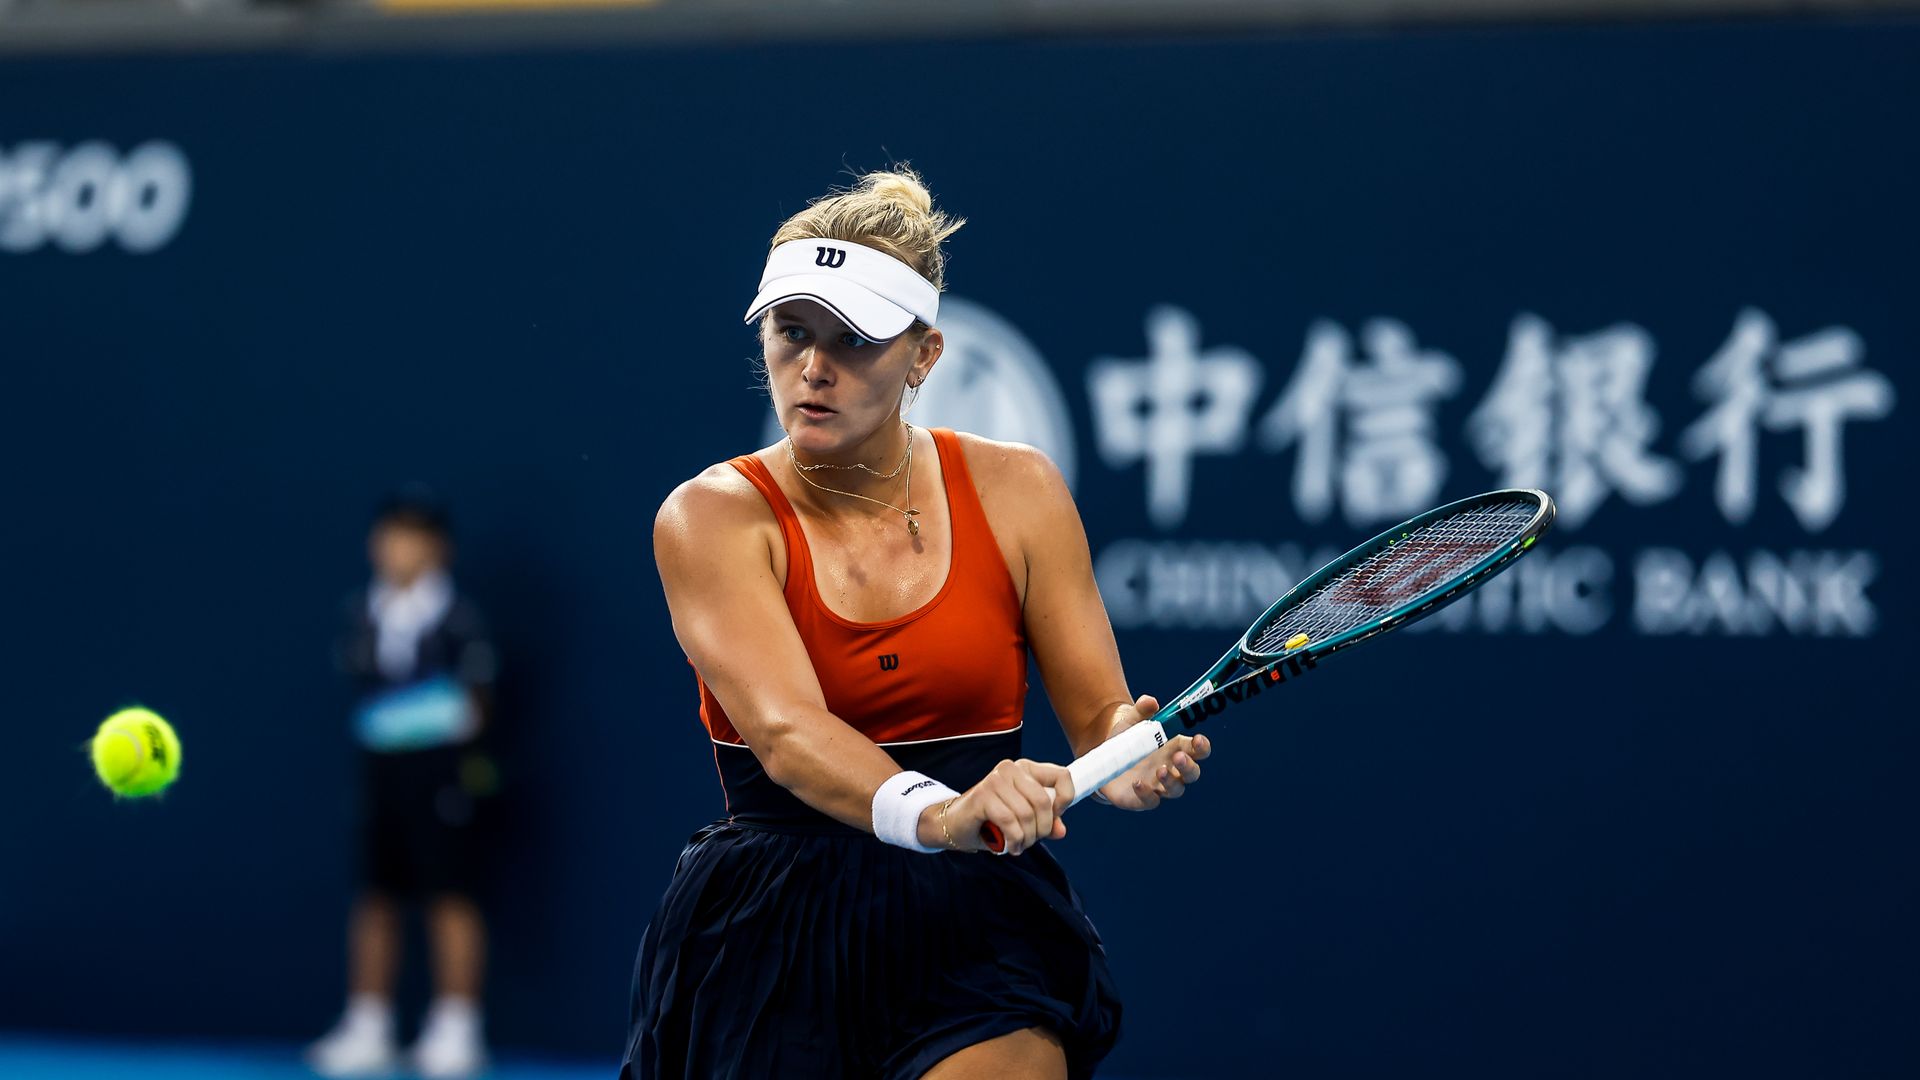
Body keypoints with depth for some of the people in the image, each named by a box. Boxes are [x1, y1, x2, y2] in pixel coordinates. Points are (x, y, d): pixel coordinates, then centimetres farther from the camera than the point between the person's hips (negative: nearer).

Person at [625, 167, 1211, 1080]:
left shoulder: (1016, 490, 2)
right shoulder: (711, 518, -7)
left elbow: (1098, 714, 6)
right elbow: (786, 731, -23)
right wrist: (935, 814, -42)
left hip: (980, 932, 1)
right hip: (768, 944, 0)